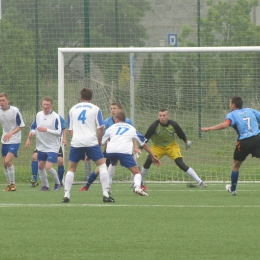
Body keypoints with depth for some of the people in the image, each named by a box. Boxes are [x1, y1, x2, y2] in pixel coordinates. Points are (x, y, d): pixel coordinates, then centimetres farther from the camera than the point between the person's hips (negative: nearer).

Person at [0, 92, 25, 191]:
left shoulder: (15, 111, -15)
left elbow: (21, 126, -10)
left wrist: (10, 134, -22)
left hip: (14, 140, -6)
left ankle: (13, 183, -5)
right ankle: (10, 184, 19)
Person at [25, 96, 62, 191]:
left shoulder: (55, 117, -14)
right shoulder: (39, 115, 2)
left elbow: (59, 132, -17)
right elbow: (33, 127, 13)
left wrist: (46, 130, -25)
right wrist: (30, 137, -5)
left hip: (53, 147, -6)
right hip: (41, 147, 6)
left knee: (48, 167, -12)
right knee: (40, 166, 9)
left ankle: (57, 183, 12)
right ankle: (45, 185, 26)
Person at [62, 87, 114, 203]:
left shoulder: (73, 109, 14)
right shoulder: (95, 109, 6)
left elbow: (70, 129, 13)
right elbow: (101, 127, 0)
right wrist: (99, 140, 15)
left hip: (76, 142, 2)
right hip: (91, 141, -2)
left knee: (71, 168, 14)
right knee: (102, 164, 5)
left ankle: (66, 195, 6)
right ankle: (105, 194, -5)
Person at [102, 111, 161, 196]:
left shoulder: (111, 128, 27)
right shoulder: (132, 129, 27)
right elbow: (144, 144, 29)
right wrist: (153, 157, 36)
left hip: (110, 151, 2)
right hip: (124, 151, -2)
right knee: (137, 172, 3)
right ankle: (137, 187, -27)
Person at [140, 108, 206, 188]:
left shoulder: (173, 125, -21)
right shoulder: (154, 126, -25)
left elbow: (181, 133, -1)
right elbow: (146, 137, -25)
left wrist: (186, 141, 15)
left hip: (172, 146, 0)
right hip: (157, 146, 0)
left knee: (180, 163, -15)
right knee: (148, 160, -23)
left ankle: (200, 182, -10)